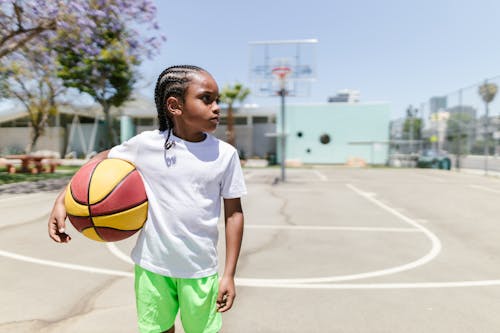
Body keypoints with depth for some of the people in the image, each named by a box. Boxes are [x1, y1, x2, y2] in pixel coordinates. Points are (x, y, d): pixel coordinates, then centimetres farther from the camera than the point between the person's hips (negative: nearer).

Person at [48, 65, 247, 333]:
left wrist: (229, 274, -3)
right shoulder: (146, 144, -9)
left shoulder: (225, 154, -8)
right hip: (152, 265, 1)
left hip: (200, 270, 0)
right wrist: (63, 199, -2)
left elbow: (233, 213, -3)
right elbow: (104, 159, 9)